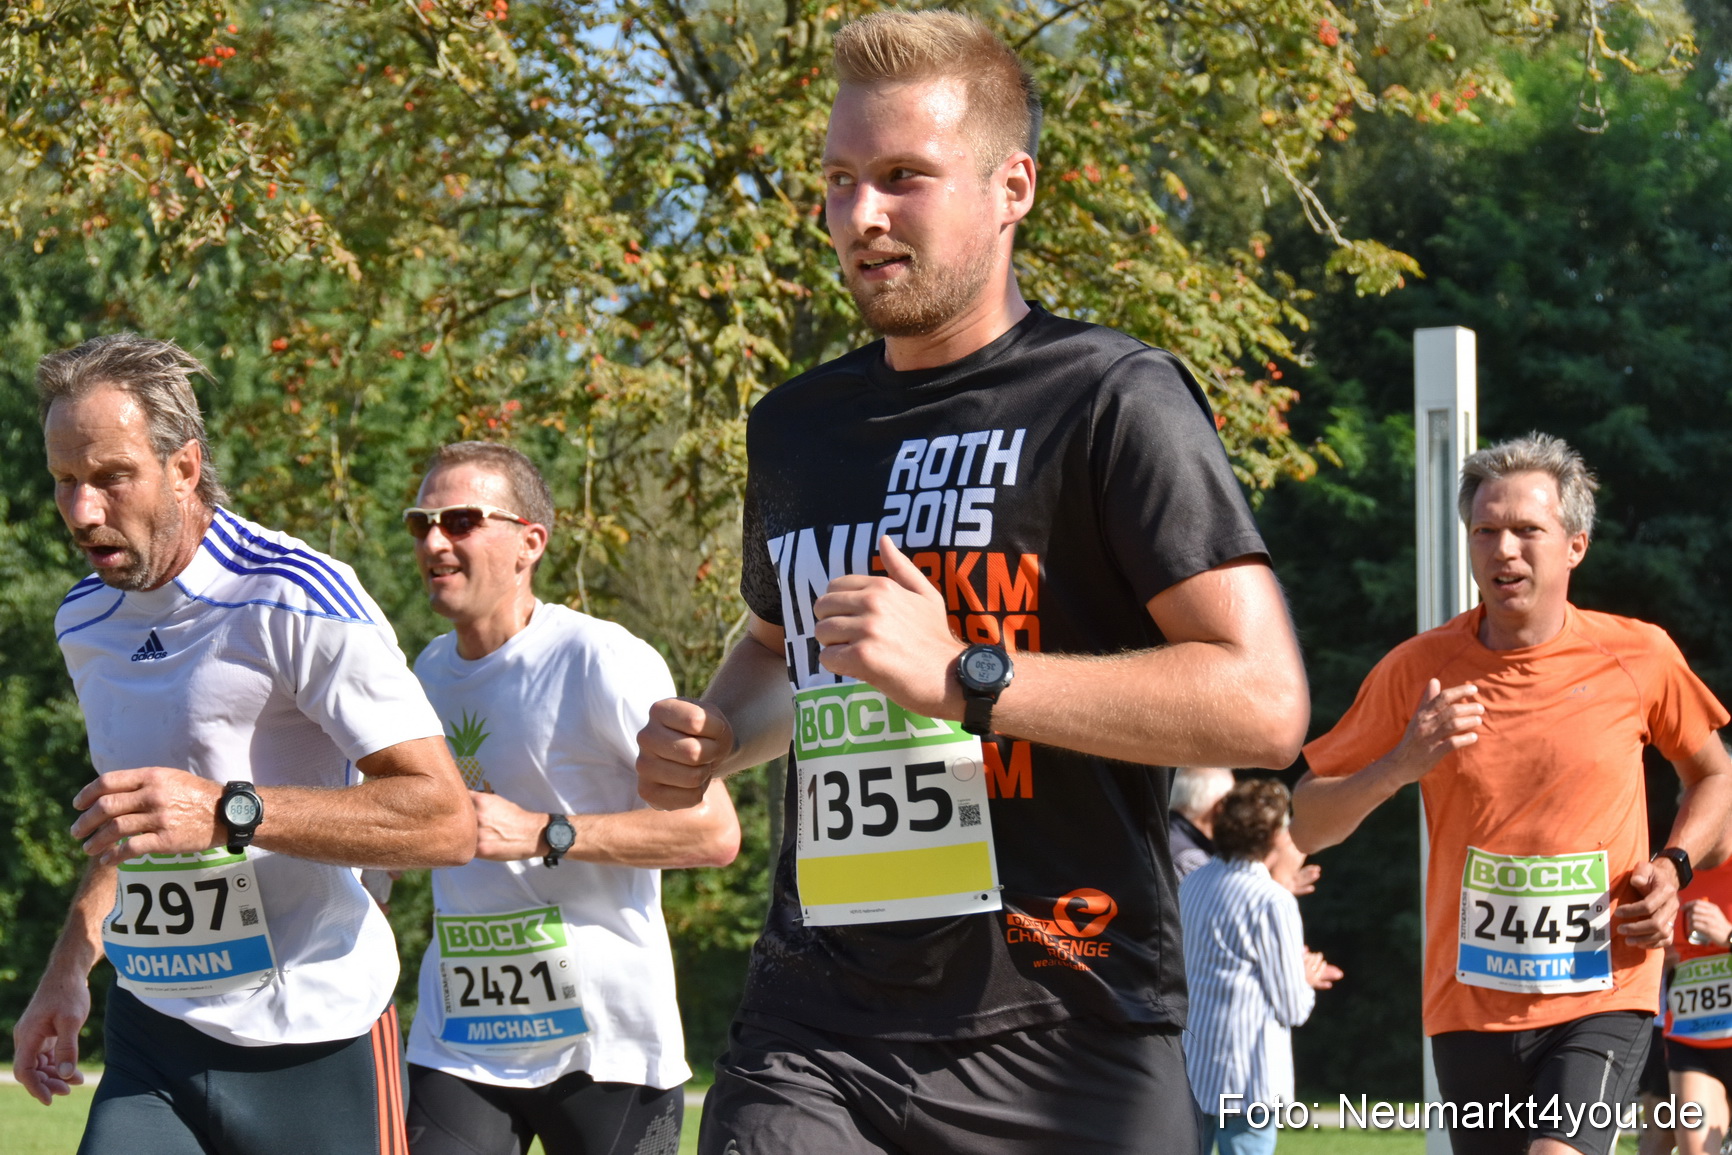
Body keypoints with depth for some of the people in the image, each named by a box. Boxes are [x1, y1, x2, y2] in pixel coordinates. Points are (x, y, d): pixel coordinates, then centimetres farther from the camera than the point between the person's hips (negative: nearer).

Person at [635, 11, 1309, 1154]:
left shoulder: (1110, 398, -5)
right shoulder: (796, 427, 15)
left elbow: (1265, 703, -15)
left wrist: (964, 679, -19)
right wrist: (712, 737, 11)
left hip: (1062, 1046, -4)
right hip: (815, 1037, 4)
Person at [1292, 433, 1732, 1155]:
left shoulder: (1639, 657, -1)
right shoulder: (1417, 670, -1)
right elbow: (1303, 826, 1)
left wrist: (1673, 867, -1)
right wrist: (1400, 766, -17)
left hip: (1605, 996, -2)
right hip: (1469, 1006, 2)